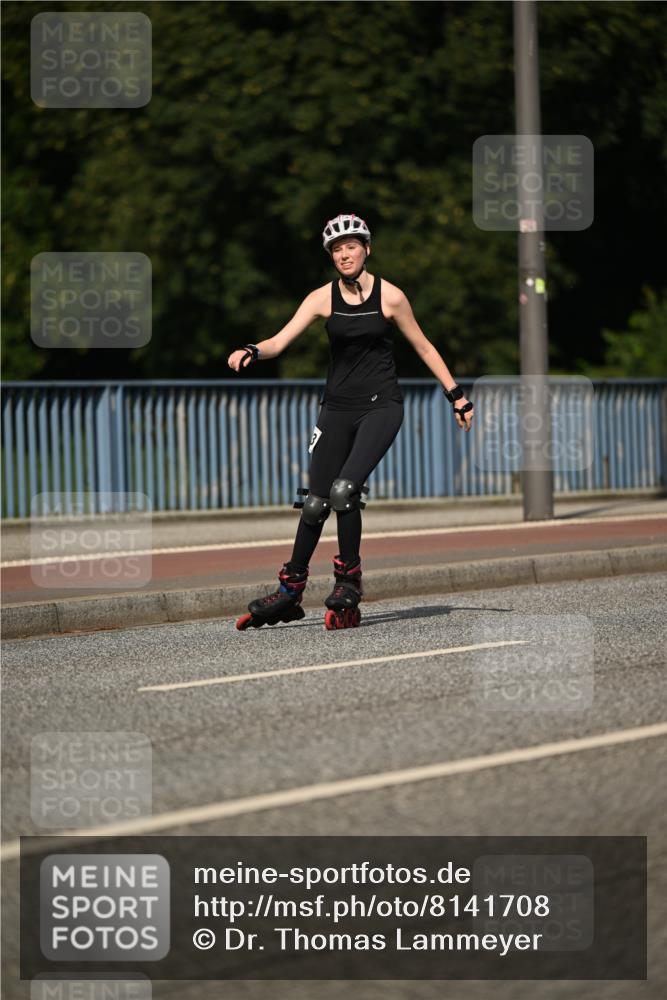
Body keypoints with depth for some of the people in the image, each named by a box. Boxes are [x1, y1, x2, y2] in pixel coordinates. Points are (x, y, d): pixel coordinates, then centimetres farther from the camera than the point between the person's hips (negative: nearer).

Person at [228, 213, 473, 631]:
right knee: (315, 502, 4)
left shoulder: (389, 296, -5)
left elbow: (424, 348, 6)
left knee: (345, 490, -22)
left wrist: (456, 394, 6)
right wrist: (251, 352, -29)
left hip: (381, 406, -3)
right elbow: (281, 341, -8)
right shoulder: (323, 298, 1)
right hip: (338, 406, 3)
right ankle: (290, 592, 17)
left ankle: (349, 581, -5)